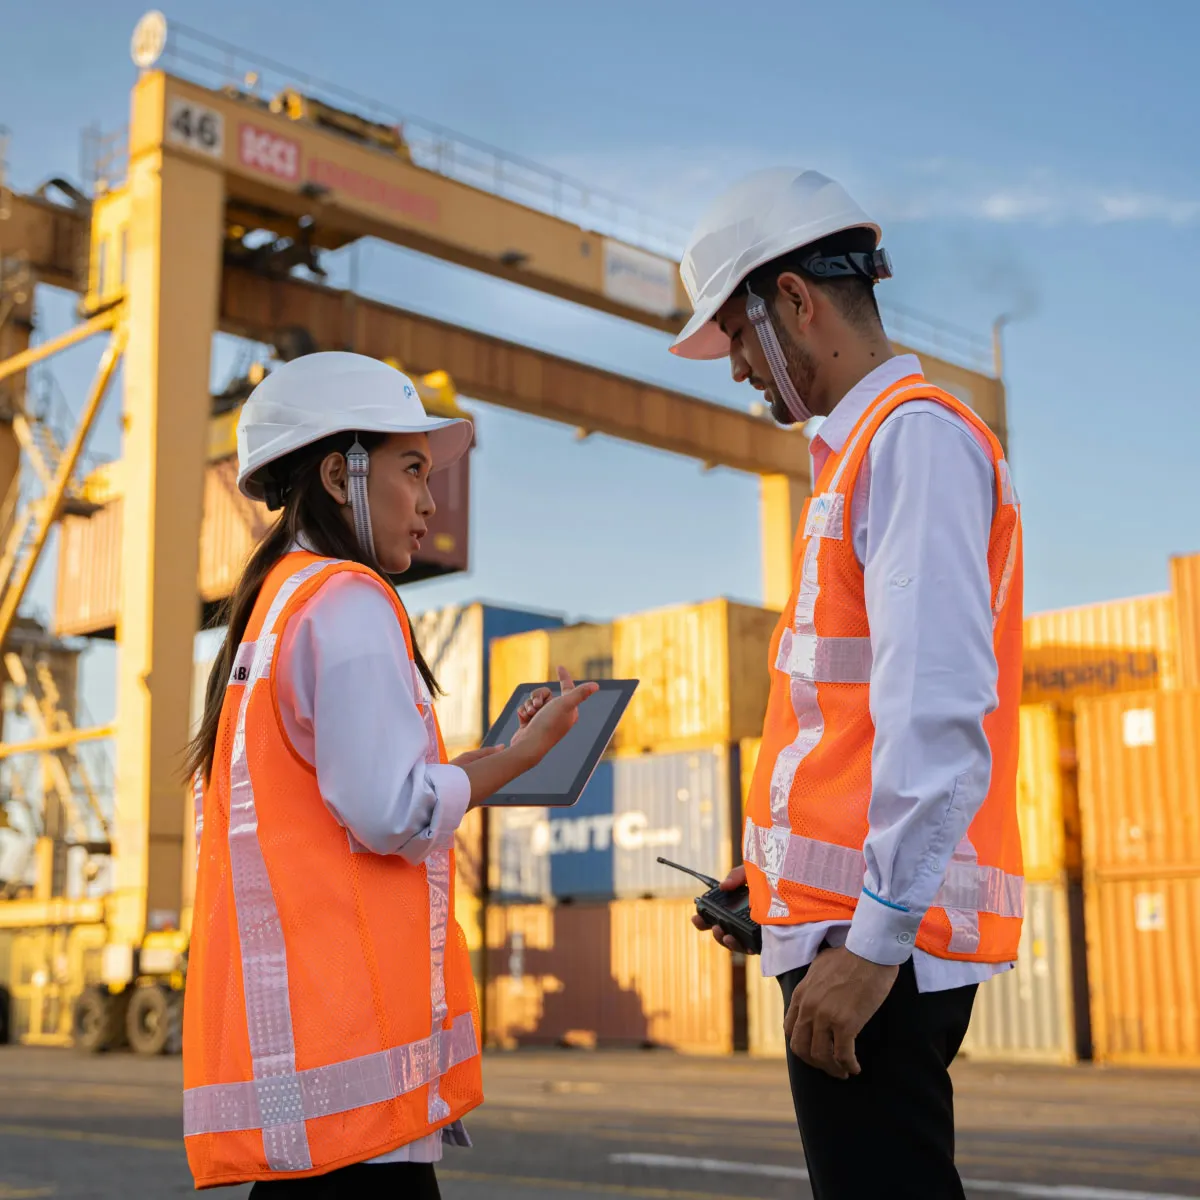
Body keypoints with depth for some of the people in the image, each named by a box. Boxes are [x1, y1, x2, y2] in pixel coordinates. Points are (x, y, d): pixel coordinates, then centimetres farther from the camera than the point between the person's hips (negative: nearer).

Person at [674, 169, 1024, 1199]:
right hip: (859, 918, 10)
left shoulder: (914, 434, -10)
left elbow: (940, 708, -20)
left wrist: (875, 931, -22)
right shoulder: (866, 449, 20)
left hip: (878, 934, -10)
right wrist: (782, 874, 19)